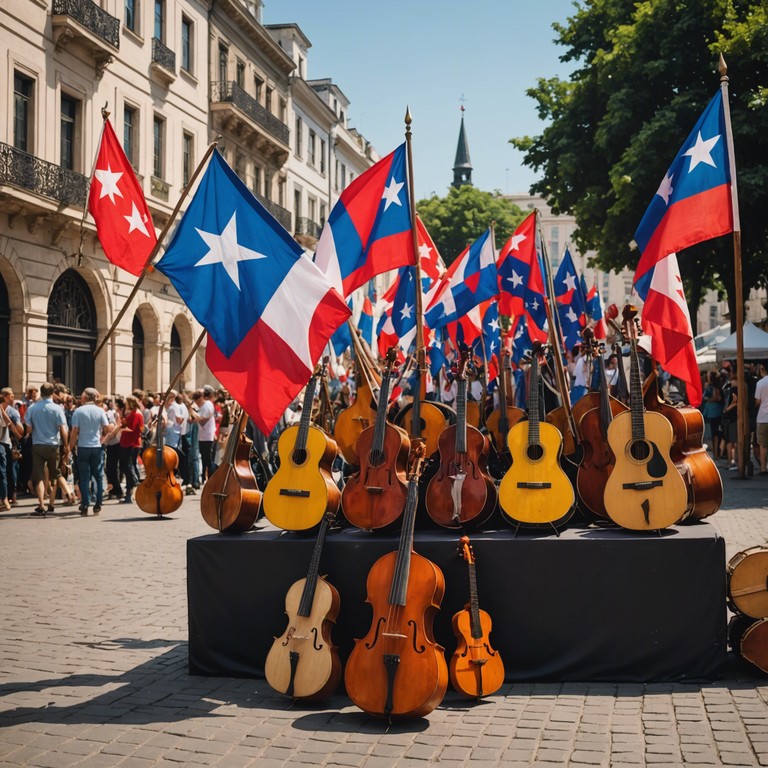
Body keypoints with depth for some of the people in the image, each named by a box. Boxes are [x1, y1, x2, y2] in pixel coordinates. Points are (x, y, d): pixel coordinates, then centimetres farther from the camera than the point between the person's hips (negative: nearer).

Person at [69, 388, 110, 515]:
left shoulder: (78, 411, -5)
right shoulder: (100, 411, -1)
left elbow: (74, 431, -9)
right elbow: (107, 429, -4)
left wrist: (71, 447, 0)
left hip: (83, 447, -1)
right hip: (97, 447, 1)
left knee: (84, 478, 4)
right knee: (99, 477, 11)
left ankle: (85, 506, 3)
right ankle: (97, 505, 9)